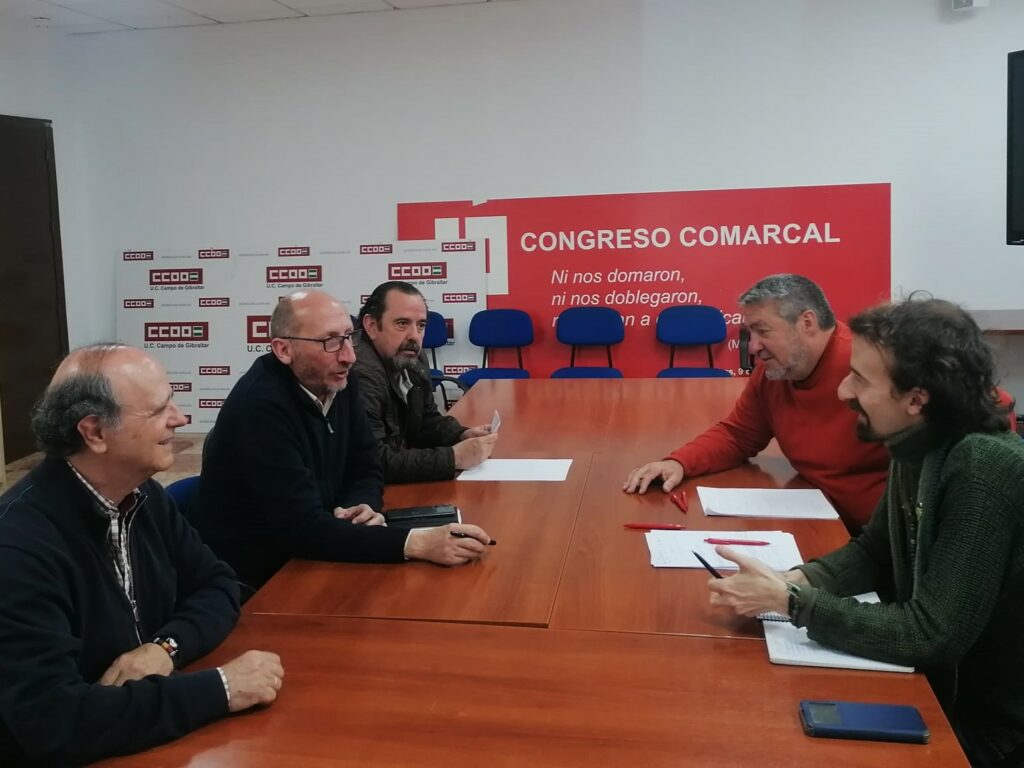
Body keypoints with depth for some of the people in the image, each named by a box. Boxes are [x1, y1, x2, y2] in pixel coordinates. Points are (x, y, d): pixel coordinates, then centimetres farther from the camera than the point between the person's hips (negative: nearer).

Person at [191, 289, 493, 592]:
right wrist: (416, 543, -35)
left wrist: (362, 506, -16)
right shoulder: (260, 404, -25)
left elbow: (365, 469, 7)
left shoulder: (338, 382, -1)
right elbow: (302, 526, -30)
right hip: (249, 581, -7)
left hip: (303, 559, 7)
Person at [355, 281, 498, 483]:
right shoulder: (361, 375, -25)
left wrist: (463, 435, -3)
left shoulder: (412, 361, 5)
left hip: (400, 483, 9)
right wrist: (454, 457, -27)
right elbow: (374, 462, -31)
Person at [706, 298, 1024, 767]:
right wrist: (795, 580, -10)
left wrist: (790, 601, -24)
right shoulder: (919, 445, -3)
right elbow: (873, 552, 9)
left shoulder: (985, 470, -29)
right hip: (940, 687, 7)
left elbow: (931, 635, -29)